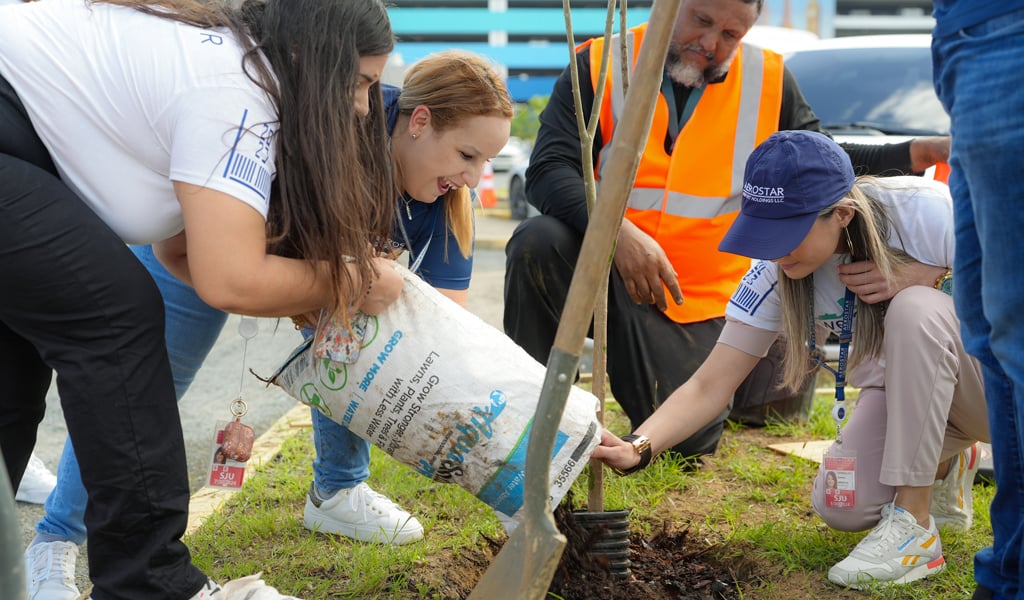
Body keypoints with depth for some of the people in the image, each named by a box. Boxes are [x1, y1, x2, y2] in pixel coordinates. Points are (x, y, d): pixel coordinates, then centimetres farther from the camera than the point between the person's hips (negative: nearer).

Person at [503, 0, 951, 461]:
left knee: (688, 439, -9)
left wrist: (925, 152, -2)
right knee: (539, 242, -33)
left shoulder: (768, 81, 4)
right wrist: (619, 232, -32)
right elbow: (549, 171, -15)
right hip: (604, 268, -1)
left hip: (697, 299, 2)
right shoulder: (600, 65, -5)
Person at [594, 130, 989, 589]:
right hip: (903, 391, 4)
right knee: (842, 508, -20)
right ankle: (943, 463, 15)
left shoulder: (927, 211, -30)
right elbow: (710, 385, -21)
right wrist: (636, 448, -38)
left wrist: (930, 275, -33)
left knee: (915, 308, -35)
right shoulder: (775, 273, -19)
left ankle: (914, 524, -25)